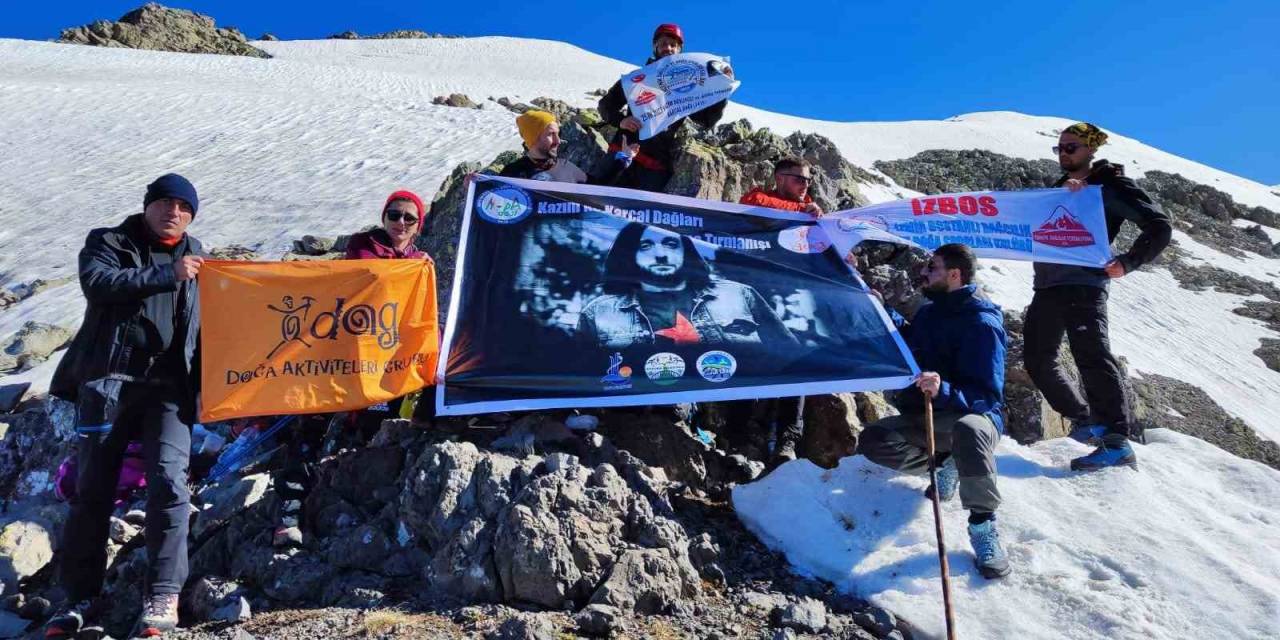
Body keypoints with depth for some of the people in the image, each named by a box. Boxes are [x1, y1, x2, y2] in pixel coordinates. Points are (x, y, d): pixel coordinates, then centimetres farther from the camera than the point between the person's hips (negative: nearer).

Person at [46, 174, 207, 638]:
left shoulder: (196, 257, 17)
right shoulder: (108, 243, 10)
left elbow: (207, 321, 20)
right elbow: (97, 283, -12)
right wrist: (165, 275, -19)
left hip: (170, 386, 1)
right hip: (108, 379, 0)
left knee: (168, 482, -13)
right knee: (91, 489, 4)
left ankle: (162, 597, -7)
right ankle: (82, 598, 16)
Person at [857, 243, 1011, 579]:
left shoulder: (982, 324, -18)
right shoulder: (930, 311, 6)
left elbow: (986, 395, -23)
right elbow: (908, 339, 29)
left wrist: (944, 391, -43)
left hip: (973, 415, -7)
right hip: (924, 416, 7)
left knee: (968, 430, -44)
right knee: (872, 441, -18)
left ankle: (983, 525, -24)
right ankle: (946, 465, 4)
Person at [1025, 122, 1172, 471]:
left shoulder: (1110, 186, 5)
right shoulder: (1058, 188, 24)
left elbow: (1159, 227, 2)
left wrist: (1127, 262, -7)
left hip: (1084, 284, -7)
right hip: (1047, 285, 7)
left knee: (1092, 357, -17)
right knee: (1037, 359, 7)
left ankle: (1117, 440, -17)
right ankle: (1085, 419, 21)